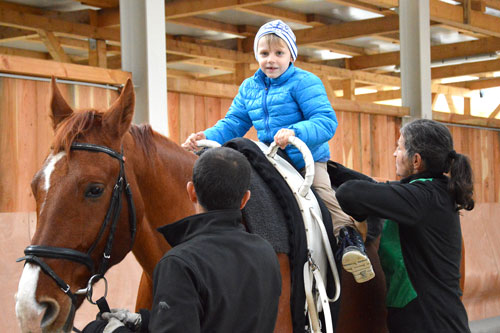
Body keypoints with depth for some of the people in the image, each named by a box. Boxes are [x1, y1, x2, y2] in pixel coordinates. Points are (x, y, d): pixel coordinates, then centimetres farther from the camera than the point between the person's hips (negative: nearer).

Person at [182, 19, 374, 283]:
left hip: (307, 159, -6)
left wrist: (295, 132, -40)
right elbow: (233, 123, 12)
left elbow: (326, 121, -21)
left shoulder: (304, 82, -10)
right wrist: (206, 137, -8)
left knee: (322, 192, -29)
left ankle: (349, 238, -26)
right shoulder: (249, 88, 10)